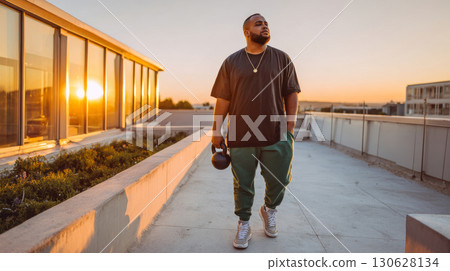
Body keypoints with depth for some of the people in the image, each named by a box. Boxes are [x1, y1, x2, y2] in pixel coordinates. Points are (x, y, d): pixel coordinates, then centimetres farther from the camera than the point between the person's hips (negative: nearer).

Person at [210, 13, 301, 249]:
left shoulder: (282, 59, 9)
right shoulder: (231, 62, 8)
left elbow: (291, 94, 8)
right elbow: (223, 99, 6)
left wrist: (290, 126, -1)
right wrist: (216, 131, 4)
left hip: (276, 135, 1)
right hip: (240, 135, 0)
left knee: (279, 180, 7)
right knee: (242, 184, 7)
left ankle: (269, 209, 37)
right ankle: (243, 225, 25)